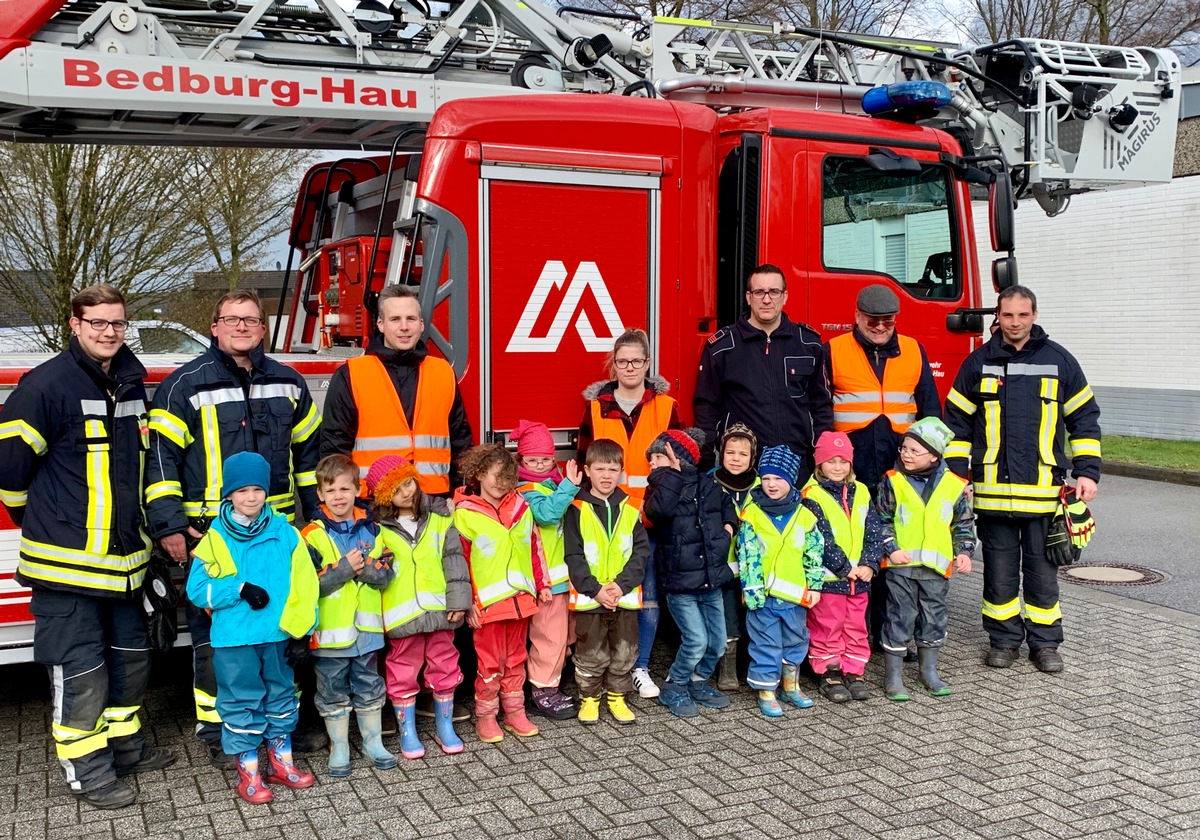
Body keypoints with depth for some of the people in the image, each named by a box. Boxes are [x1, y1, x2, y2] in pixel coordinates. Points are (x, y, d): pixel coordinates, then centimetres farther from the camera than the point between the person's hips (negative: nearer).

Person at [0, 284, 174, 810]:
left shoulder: (133, 383, 8)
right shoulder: (47, 385, -15)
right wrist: (43, 520, 1)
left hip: (123, 556, 8)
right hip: (67, 561, -7)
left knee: (130, 654, 18)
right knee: (79, 668, 0)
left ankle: (124, 744, 35)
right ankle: (87, 771, 13)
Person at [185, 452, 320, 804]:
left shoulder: (284, 532, -2)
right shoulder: (215, 538, -4)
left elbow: (303, 584, -3)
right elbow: (197, 589, -5)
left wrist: (300, 631, -8)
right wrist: (240, 590, -18)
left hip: (279, 635, 2)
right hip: (234, 640, -2)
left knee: (281, 697, 15)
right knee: (241, 703, 7)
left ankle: (281, 762, 32)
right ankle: (249, 773, 20)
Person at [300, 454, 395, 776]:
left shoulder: (371, 529, 2)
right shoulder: (313, 535, -10)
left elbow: (386, 575, -1)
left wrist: (364, 568, -20)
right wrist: (344, 568, -22)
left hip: (366, 629, 3)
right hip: (330, 632, -3)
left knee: (369, 688, 16)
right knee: (333, 694, 11)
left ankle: (373, 742, 30)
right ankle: (339, 748, 25)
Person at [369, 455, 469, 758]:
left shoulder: (439, 518, 1)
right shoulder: (378, 528, -4)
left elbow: (454, 559, 0)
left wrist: (458, 600, -5)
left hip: (439, 609, 2)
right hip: (402, 615, -2)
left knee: (445, 668, 12)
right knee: (403, 673, 8)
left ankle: (444, 727, 28)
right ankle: (407, 732, 24)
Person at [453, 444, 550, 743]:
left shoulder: (520, 507, 7)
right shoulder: (465, 514, -8)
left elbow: (534, 547, 15)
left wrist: (542, 585, 16)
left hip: (520, 597, 5)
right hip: (487, 602, -4)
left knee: (515, 659, 14)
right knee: (490, 663, 3)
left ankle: (515, 712, 24)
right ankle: (485, 716, 16)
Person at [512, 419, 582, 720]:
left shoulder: (554, 482, 12)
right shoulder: (526, 491, -13)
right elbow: (548, 512, -32)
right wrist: (569, 486, -33)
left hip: (562, 573, 9)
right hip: (545, 578, -9)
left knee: (561, 633, 16)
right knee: (550, 634, -3)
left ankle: (551, 685, 28)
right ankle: (543, 692, 9)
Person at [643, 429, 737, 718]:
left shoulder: (708, 484, 5)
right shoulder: (660, 488, -4)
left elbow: (727, 504, 27)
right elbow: (660, 510, -30)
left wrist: (729, 524, 8)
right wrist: (672, 473, -22)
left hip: (711, 580, 4)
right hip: (680, 583, -4)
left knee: (717, 642, 8)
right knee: (696, 641, -11)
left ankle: (698, 682, 33)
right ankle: (673, 688, 12)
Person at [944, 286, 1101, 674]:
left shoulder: (1059, 360, 5)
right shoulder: (978, 362, 5)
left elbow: (1085, 418, 8)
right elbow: (956, 420, 9)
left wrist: (1087, 472, 1)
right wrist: (955, 473, 2)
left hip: (1044, 490, 0)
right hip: (992, 490, 1)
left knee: (1042, 570, 6)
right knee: (999, 571, 7)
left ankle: (1045, 642, 19)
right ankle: (1004, 639, 20)